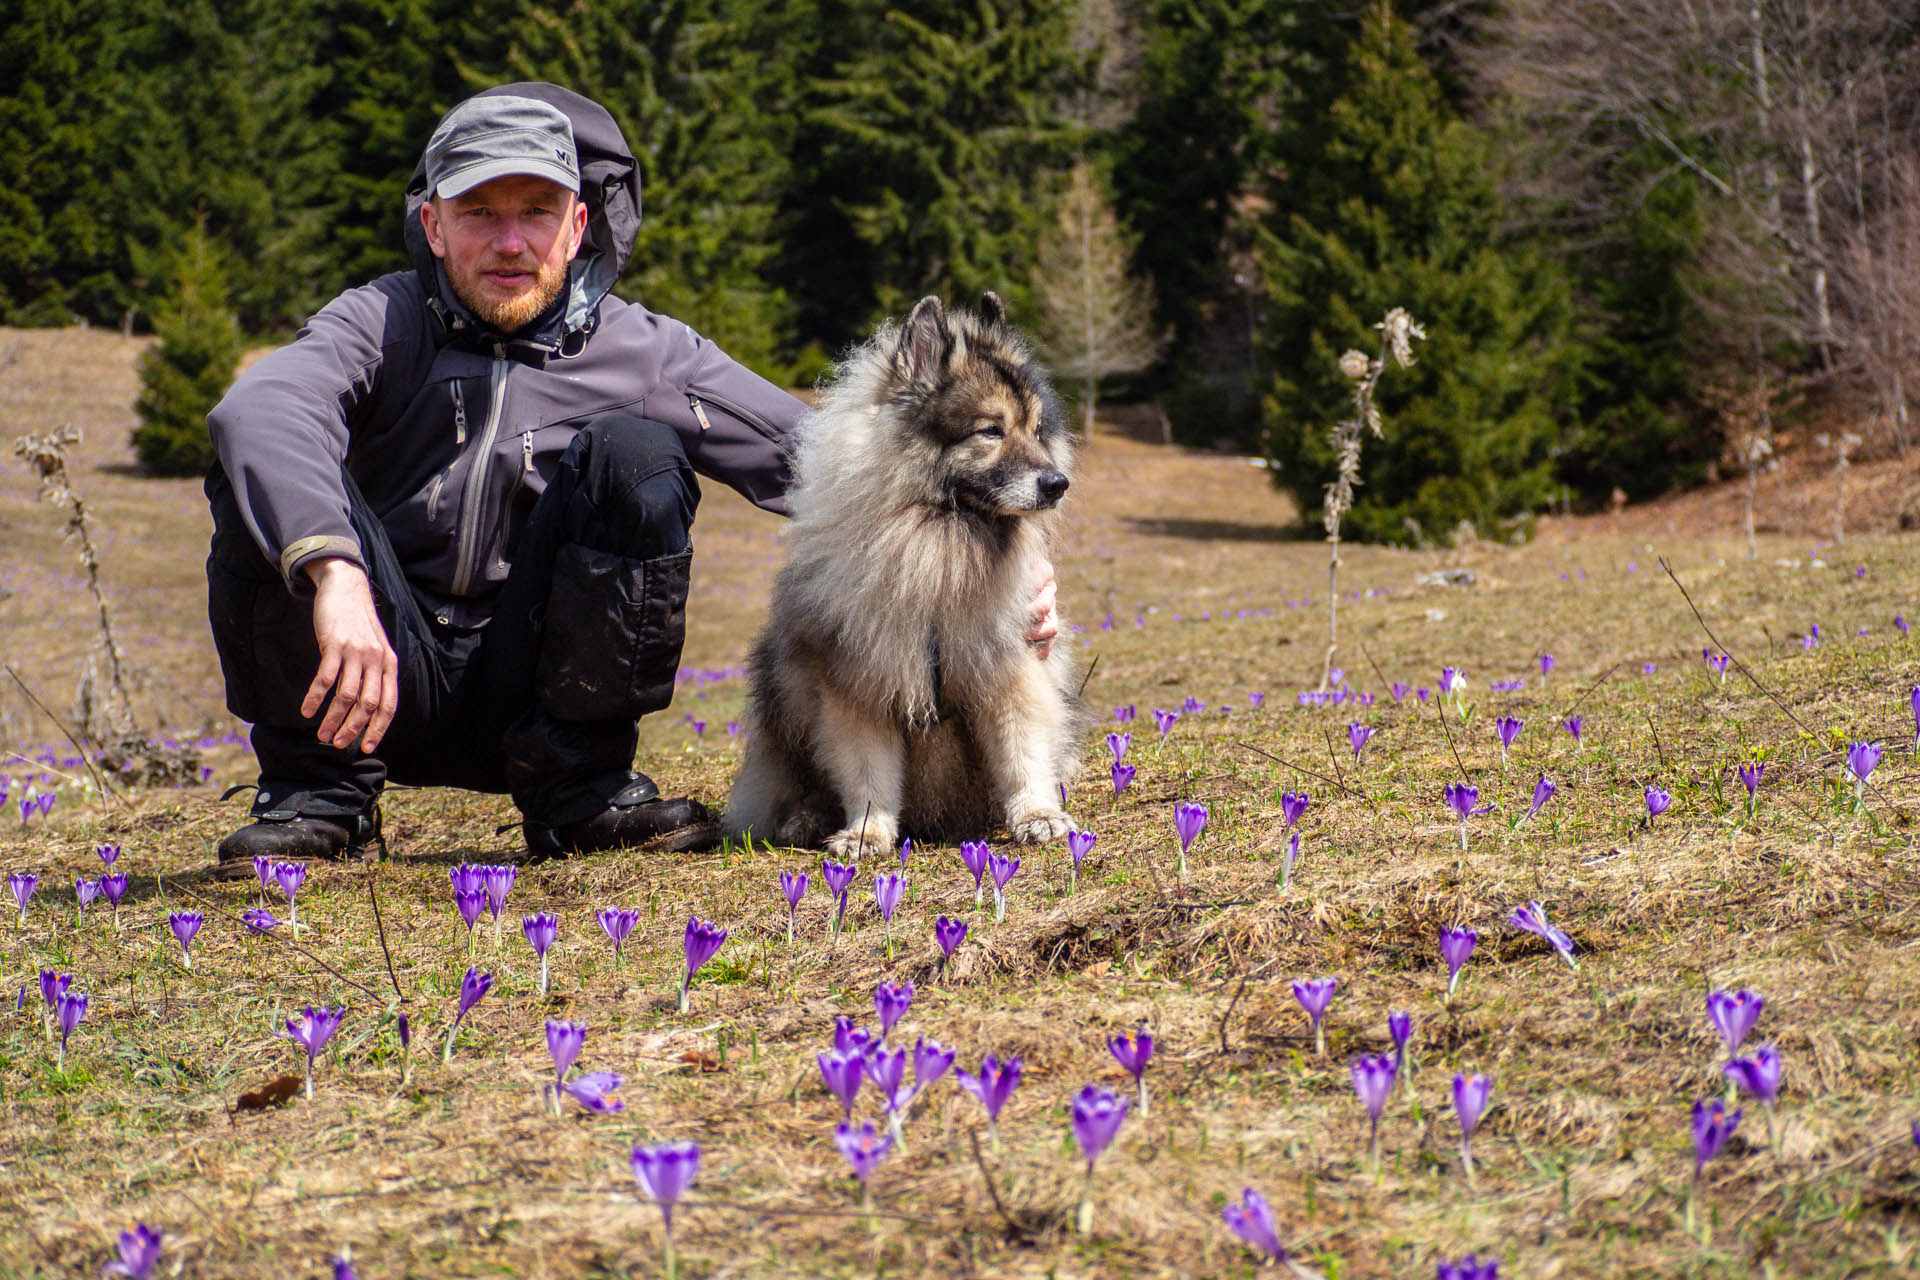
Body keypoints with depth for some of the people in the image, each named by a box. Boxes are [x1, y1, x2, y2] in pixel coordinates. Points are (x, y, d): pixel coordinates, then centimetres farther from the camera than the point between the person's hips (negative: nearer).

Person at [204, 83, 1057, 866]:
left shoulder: (644, 356, 1)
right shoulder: (383, 324, -5)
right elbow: (259, 409, -27)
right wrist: (337, 575, -46)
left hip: (533, 693, 1)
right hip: (385, 677, -1)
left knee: (633, 452, -21)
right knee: (266, 475, -25)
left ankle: (575, 786, -11)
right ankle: (322, 798, -12)